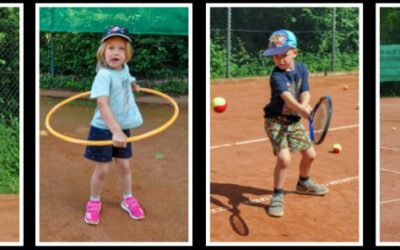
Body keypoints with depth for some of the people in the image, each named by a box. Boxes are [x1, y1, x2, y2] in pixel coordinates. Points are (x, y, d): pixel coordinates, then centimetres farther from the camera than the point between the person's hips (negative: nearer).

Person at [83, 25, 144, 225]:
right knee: (102, 170, 4)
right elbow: (103, 105, -39)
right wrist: (115, 131, -48)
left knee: (124, 166, 16)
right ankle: (94, 202, 28)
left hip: (122, 127, 6)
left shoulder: (124, 68, -4)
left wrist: (133, 86, 39)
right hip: (103, 129, -6)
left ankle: (128, 199, 36)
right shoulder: (104, 75, -27)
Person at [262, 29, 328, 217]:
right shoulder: (277, 76, -22)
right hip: (276, 120, -7)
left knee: (310, 154, 17)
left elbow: (305, 93, -10)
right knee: (284, 158, -22)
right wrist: (302, 110, -56)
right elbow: (286, 97, -39)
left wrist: (305, 105, -33)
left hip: (295, 120, 7)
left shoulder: (302, 69, -2)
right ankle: (277, 197, -4)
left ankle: (303, 184, 46)